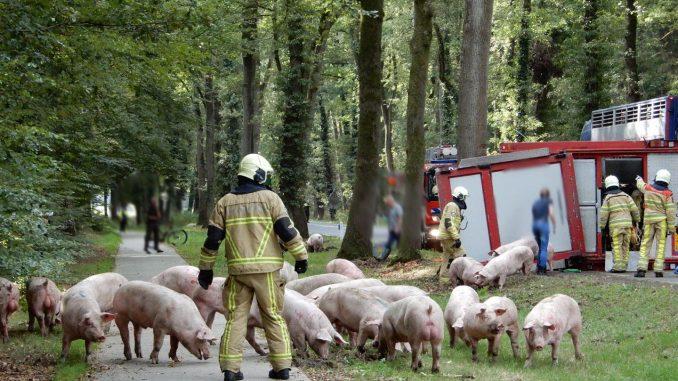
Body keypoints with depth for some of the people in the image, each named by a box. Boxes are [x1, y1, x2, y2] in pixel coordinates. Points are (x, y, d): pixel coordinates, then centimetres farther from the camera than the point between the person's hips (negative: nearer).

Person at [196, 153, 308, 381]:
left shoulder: (225, 203, 8)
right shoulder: (270, 198, -1)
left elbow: (213, 238, 6)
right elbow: (287, 230, -6)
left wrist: (206, 268, 14)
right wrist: (301, 256, 3)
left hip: (238, 269, 2)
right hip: (267, 269, -2)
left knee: (235, 318, 7)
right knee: (274, 317, 6)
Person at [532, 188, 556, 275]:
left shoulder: (535, 203, 21)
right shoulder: (548, 201, 6)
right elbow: (551, 214, -6)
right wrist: (554, 226, 0)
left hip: (534, 225, 5)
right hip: (543, 223, -5)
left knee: (540, 247, 17)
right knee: (544, 248, -3)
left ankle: (539, 267, 14)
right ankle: (542, 269, -10)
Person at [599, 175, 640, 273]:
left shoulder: (608, 198, 1)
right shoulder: (625, 196, 10)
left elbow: (604, 214, -2)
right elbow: (634, 209, 8)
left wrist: (602, 227, 5)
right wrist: (636, 220, 21)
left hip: (616, 225, -4)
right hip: (627, 224, 4)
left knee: (617, 246, -4)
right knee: (625, 246, 8)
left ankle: (618, 266, -11)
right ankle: (624, 266, 8)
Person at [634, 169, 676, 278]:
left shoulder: (648, 188, 1)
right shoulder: (667, 194, -8)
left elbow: (640, 185, 26)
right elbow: (670, 211, -9)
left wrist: (639, 179, 50)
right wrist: (671, 227, -3)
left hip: (649, 220, 2)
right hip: (662, 220, -2)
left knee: (645, 244, 5)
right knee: (661, 245, 1)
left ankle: (641, 268, -5)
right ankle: (658, 270, -4)